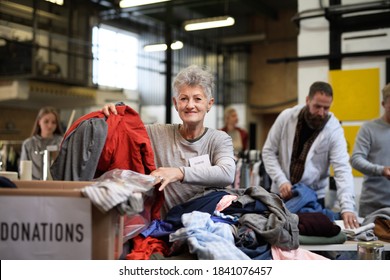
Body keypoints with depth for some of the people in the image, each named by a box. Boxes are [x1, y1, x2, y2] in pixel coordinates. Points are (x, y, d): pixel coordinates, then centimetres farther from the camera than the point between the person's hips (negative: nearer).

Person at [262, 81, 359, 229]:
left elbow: (342, 169, -22)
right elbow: (268, 151, -2)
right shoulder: (286, 117, -9)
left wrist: (347, 207, -34)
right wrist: (281, 180, -16)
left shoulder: (334, 130, -14)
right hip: (281, 192, 2)